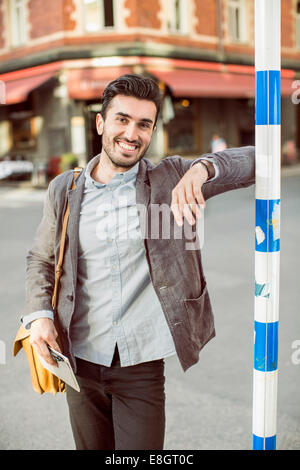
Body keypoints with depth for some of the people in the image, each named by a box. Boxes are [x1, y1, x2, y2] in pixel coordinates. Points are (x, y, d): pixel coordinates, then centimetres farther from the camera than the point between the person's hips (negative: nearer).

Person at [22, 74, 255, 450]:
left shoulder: (172, 179, -5)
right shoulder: (65, 190, 0)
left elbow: (254, 162, -8)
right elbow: (41, 258, 12)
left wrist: (202, 168, -28)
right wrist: (38, 314, -4)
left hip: (143, 364, -2)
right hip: (81, 361, 2)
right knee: (91, 447, 19)